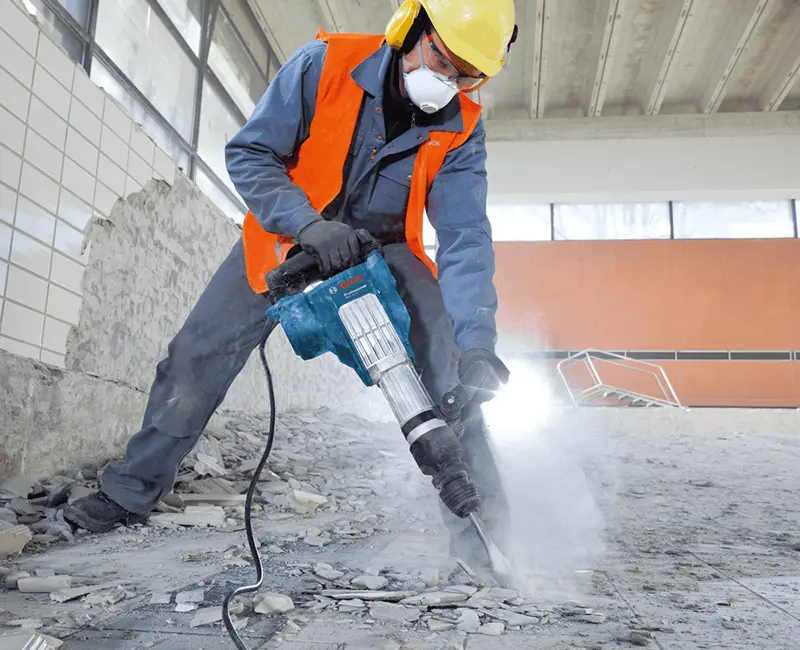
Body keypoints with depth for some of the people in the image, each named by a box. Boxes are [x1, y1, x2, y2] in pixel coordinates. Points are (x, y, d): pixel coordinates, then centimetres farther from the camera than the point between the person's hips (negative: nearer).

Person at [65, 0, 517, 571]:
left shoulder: (461, 131, -17)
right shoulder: (325, 65, -21)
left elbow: (465, 239, -25)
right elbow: (249, 155, -17)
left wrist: (477, 341, -39)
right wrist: (306, 223, -34)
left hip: (381, 248, 1)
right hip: (286, 237, 0)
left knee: (449, 362, -20)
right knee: (198, 353, -3)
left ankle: (480, 517, -6)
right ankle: (133, 490, 17)